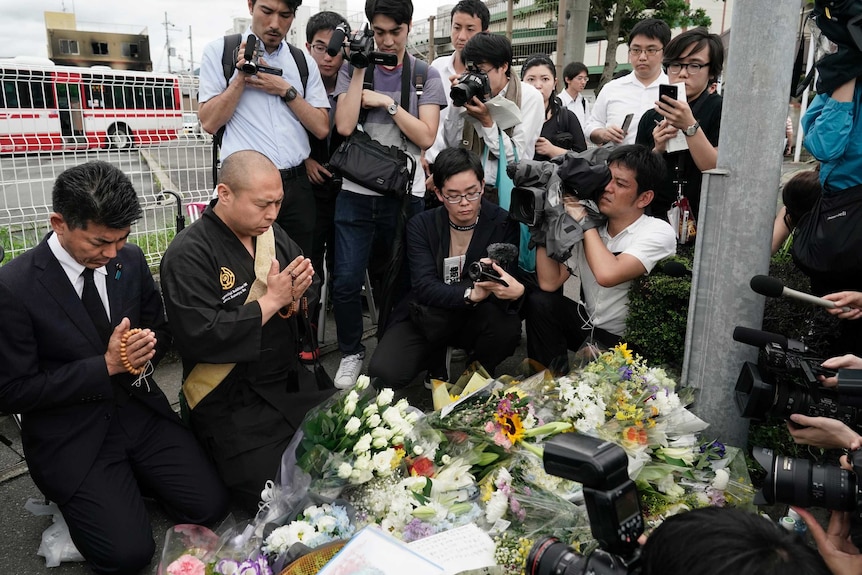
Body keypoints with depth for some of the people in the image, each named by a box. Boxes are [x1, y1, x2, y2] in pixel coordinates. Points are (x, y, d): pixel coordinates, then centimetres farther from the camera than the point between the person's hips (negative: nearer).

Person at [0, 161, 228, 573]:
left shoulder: (131, 260, -4)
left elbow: (160, 329, 11)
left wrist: (147, 349, -14)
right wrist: (106, 365, -22)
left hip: (140, 411, 5)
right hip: (70, 436, -4)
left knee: (210, 506, -4)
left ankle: (125, 479, 20)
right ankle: (75, 498, 17)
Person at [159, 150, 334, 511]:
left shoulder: (272, 235, 6)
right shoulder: (188, 254, -15)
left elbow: (311, 301, 12)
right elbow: (202, 338, -24)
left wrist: (295, 296, -13)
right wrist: (271, 301, -20)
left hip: (290, 382, 7)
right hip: (231, 403, -6)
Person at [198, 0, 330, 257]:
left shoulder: (304, 61, 10)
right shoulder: (219, 51, 2)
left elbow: (321, 128, 4)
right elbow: (209, 122, -5)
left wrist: (286, 90, -7)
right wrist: (241, 76, -12)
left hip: (297, 186, 3)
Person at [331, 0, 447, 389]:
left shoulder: (426, 76, 5)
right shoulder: (353, 69, 5)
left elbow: (425, 138, -5)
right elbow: (344, 126, -9)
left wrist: (387, 102, -10)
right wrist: (360, 68, -8)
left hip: (405, 194, 0)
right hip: (356, 193, 0)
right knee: (346, 281, -1)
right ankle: (351, 353, 20)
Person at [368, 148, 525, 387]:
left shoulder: (504, 224, -8)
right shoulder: (421, 226, -6)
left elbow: (507, 283, -15)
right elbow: (424, 287, -18)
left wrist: (515, 291, -42)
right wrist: (471, 294, -38)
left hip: (479, 319, 0)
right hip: (428, 320, 0)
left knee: (508, 327, -33)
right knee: (383, 372, -21)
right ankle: (437, 361, 11)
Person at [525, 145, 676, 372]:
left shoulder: (658, 233, -18)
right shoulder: (583, 229, -3)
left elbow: (607, 274, -35)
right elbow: (549, 283, -10)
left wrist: (586, 222, -22)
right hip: (591, 327, 6)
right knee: (540, 302, -12)